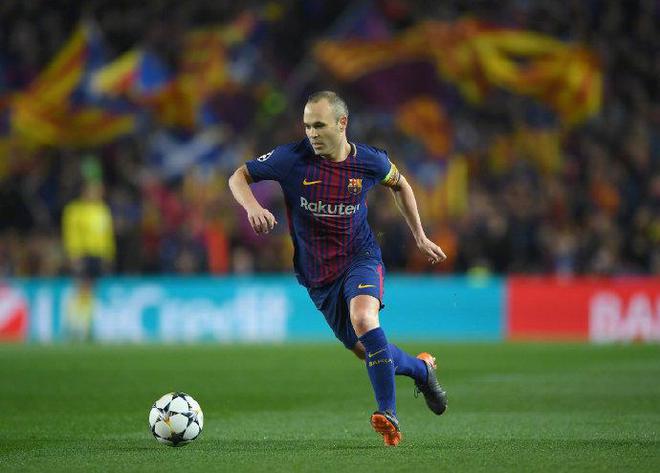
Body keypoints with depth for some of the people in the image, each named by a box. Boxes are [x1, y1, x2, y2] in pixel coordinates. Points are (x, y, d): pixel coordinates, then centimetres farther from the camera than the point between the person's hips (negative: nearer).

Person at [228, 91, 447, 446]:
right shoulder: (292, 158, -14)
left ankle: (388, 414, -29)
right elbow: (239, 177, -5)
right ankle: (421, 368, 40)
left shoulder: (370, 162, -10)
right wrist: (252, 206, -26)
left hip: (360, 257, -2)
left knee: (363, 318, -32)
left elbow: (400, 185, 13)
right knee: (366, 351, 8)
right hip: (318, 274, 2)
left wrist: (419, 237, 15)